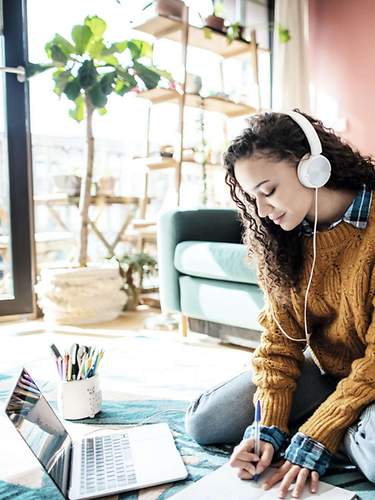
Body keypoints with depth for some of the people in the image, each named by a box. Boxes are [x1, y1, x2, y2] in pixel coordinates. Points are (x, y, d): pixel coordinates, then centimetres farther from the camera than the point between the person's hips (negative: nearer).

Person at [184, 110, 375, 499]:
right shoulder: (279, 239, -4)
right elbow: (280, 340, -5)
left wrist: (316, 439, -24)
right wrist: (268, 428, -17)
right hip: (319, 369, 5)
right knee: (203, 423, -8)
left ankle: (326, 428, -2)